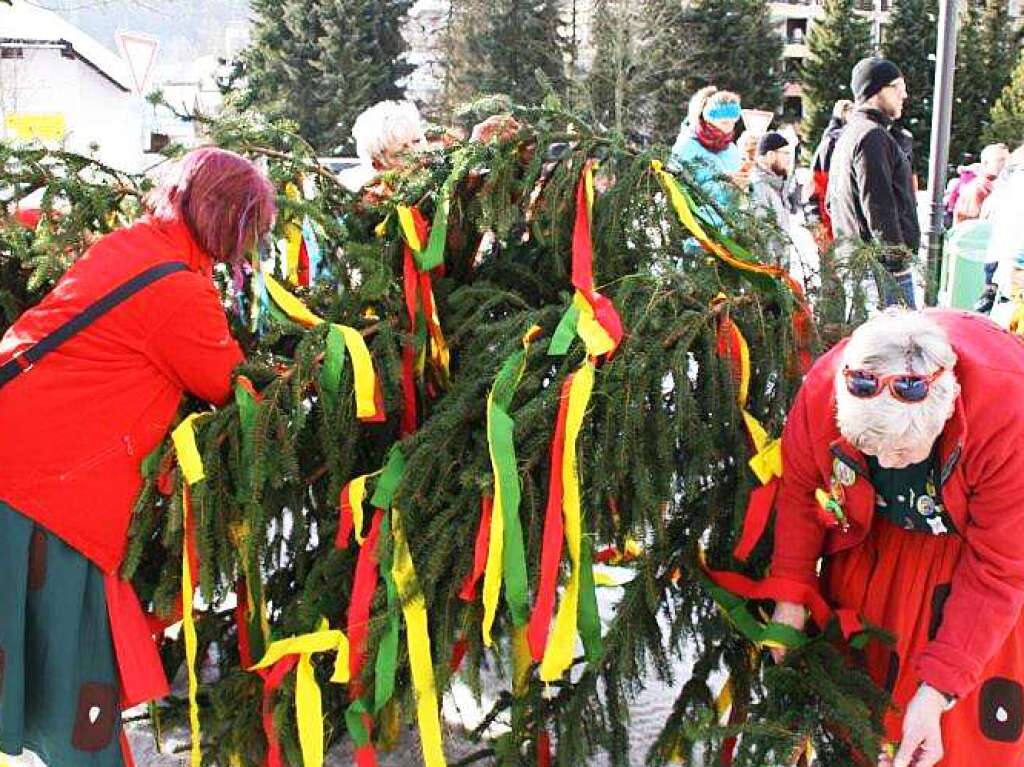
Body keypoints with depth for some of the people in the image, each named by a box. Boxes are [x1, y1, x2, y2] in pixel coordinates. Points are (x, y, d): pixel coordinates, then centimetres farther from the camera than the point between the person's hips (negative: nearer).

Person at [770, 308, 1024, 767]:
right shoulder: (821, 393, -34)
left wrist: (937, 691, -32)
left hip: (978, 534, -2)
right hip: (878, 532, 3)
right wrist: (790, 593, -12)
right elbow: (799, 489, -10)